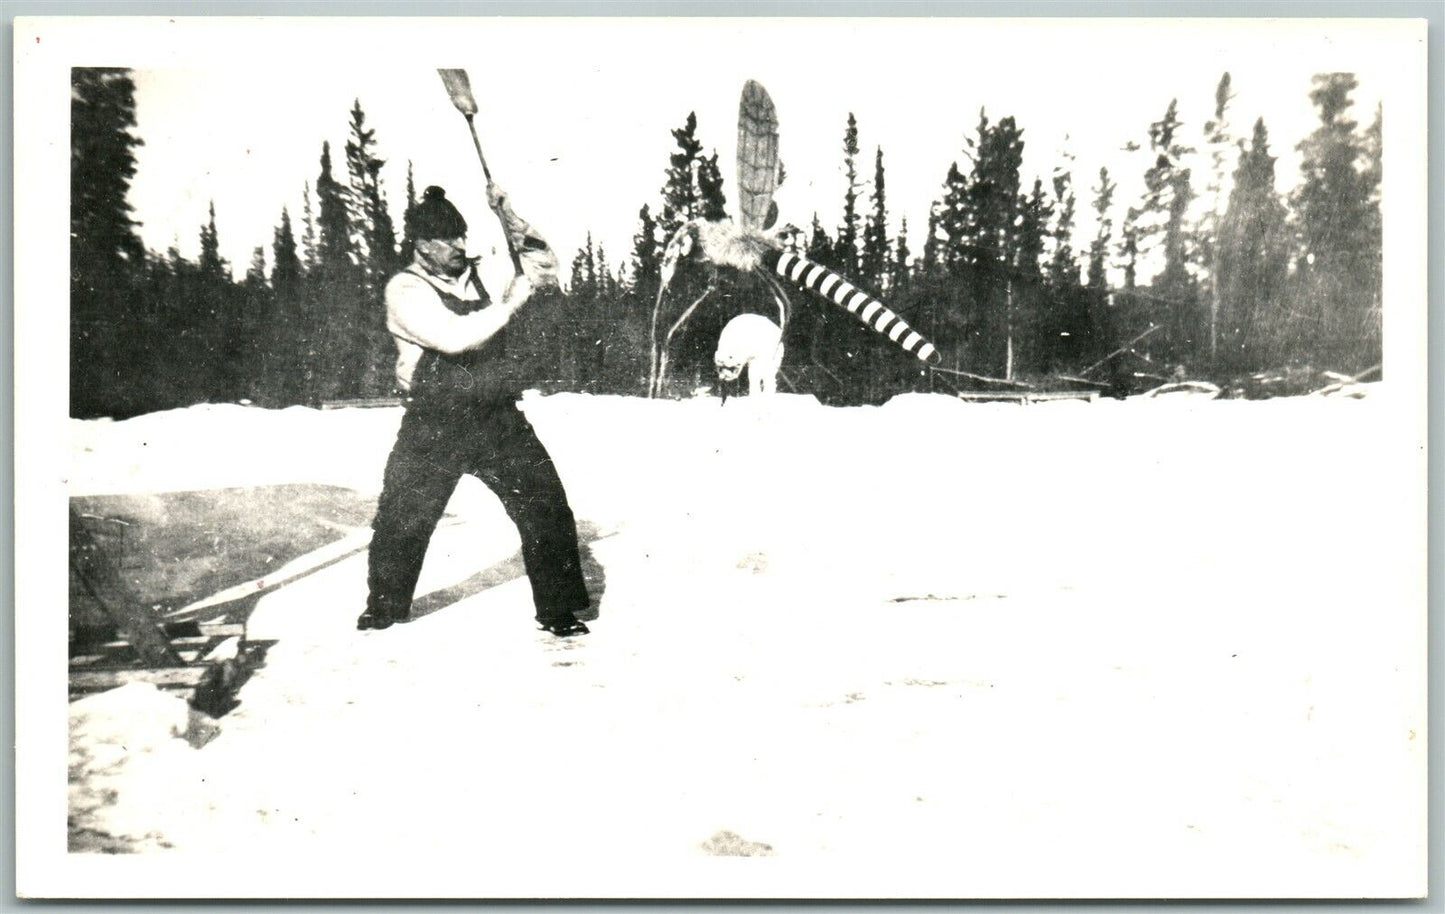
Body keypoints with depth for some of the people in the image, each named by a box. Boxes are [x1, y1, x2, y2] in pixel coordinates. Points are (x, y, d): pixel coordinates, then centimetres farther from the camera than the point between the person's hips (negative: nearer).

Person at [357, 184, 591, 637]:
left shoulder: (480, 274, 7)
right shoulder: (405, 290, -6)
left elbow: (547, 267, 11)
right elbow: (455, 336, -23)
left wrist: (506, 214, 1)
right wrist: (514, 297, -22)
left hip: (498, 418, 3)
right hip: (433, 426, -3)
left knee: (546, 506, -3)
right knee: (401, 522, 4)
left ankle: (558, 609, 11)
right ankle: (383, 609, 28)